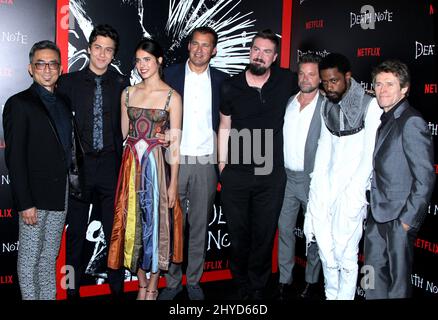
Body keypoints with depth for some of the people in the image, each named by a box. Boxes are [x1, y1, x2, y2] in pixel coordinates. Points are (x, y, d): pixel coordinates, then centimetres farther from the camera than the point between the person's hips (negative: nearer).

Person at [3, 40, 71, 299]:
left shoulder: (63, 103, 12)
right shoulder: (19, 104, -8)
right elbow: (14, 158, -12)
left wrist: (69, 191, 8)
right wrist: (25, 203, -17)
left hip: (60, 196, 6)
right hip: (35, 196, -6)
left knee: (50, 256, 16)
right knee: (30, 257, 6)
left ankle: (49, 297, 27)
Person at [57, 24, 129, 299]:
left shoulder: (121, 84, 5)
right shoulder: (69, 82, 2)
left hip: (111, 165, 1)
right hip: (78, 164, 0)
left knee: (115, 231, 9)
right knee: (76, 232, 9)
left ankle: (117, 287, 24)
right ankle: (73, 289, 24)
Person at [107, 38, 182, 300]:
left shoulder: (172, 97, -4)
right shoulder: (128, 93, 7)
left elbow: (175, 143, -5)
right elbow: (122, 134, 11)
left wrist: (173, 182, -7)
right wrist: (125, 167, 6)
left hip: (157, 165, -3)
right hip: (131, 164, 4)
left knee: (156, 221, 5)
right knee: (133, 222, 9)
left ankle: (153, 285, 23)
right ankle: (142, 283, 26)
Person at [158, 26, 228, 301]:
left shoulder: (221, 80, 5)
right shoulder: (170, 75, 2)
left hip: (206, 163, 1)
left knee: (200, 226, 10)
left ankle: (194, 281, 24)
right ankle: (173, 281, 20)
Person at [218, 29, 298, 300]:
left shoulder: (286, 80, -1)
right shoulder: (231, 87, -1)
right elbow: (225, 126, 8)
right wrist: (222, 163, 6)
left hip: (272, 175, 0)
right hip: (236, 174, 0)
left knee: (265, 234, 10)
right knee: (238, 233, 12)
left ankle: (257, 287, 29)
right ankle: (241, 283, 33)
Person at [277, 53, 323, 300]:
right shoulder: (288, 103, 6)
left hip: (313, 180, -4)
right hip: (287, 177, 5)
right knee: (285, 229, 10)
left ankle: (312, 282, 25)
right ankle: (285, 282, 23)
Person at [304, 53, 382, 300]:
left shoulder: (370, 105, -9)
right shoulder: (327, 106, 11)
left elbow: (370, 153, -11)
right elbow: (324, 147, 12)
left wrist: (355, 192, -13)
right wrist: (318, 182, 4)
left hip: (353, 189, -5)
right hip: (326, 186, 5)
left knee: (345, 251, -4)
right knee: (324, 244, 6)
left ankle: (345, 297, 14)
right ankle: (331, 295, 22)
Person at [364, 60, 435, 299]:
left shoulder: (411, 122, -15)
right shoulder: (384, 120, 12)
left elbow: (425, 178, -17)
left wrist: (408, 219, -16)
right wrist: (371, 207, 8)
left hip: (399, 217, -8)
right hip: (377, 214, 8)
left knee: (399, 278, 6)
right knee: (374, 270, 17)